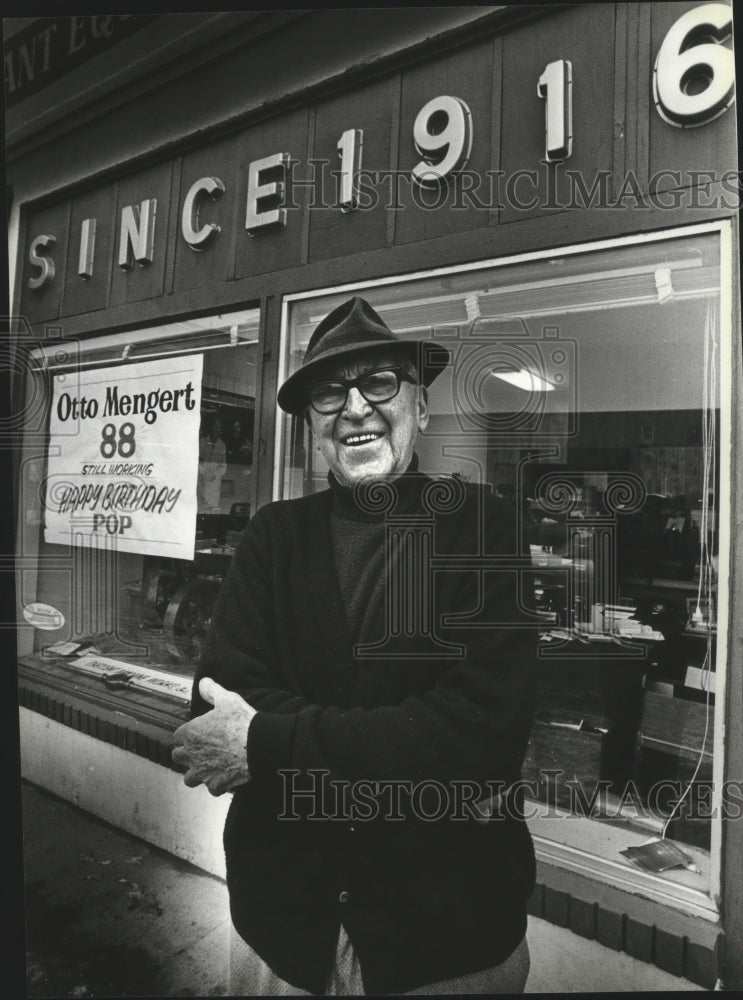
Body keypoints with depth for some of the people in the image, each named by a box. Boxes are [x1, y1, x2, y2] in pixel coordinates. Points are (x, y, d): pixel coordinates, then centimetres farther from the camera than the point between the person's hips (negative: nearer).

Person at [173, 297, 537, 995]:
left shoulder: (488, 528, -12)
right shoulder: (275, 534, -3)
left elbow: (486, 728, -21)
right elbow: (220, 703, -11)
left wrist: (266, 744, -21)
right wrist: (412, 763, -22)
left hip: (451, 921, -1)